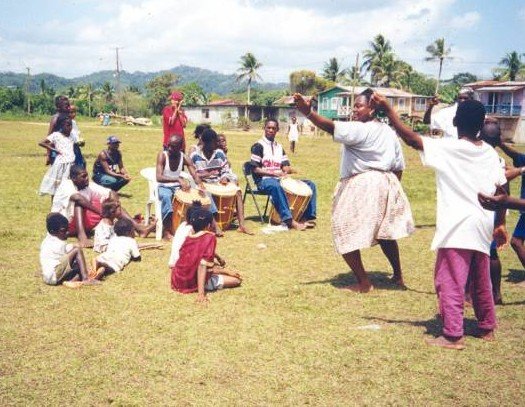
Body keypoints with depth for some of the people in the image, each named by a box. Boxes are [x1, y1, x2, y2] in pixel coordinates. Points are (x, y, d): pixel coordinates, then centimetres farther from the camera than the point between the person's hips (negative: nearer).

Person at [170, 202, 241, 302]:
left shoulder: (189, 237, 4)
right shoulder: (210, 237, -16)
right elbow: (203, 264, -27)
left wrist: (226, 271, 22)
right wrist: (201, 293, -31)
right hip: (192, 283, -7)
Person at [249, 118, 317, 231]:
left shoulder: (279, 147, 18)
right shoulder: (258, 146, -1)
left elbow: (285, 167, 13)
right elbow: (255, 169, -8)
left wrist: (288, 170, -13)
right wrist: (274, 173, -20)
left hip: (279, 179, 7)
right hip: (264, 180, -6)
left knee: (310, 185, -7)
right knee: (276, 186, -43)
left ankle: (306, 217, -13)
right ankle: (290, 221, -43)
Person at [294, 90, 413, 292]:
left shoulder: (360, 130, -15)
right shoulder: (388, 132, 12)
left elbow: (332, 127, -30)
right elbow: (399, 166, 16)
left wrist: (308, 112, -40)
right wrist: (390, 187, 26)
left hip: (360, 186, -9)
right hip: (385, 185, 9)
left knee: (346, 235, 1)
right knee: (384, 232, 23)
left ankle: (363, 282, 3)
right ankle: (398, 276, 33)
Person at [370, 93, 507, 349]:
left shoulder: (448, 148, -10)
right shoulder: (490, 153, 6)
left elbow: (411, 139, -15)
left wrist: (388, 110, -11)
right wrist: (500, 224, 16)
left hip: (457, 226, -7)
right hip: (483, 226, 7)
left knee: (450, 282, -1)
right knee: (481, 282, 20)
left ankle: (453, 336, 0)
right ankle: (487, 328, 32)